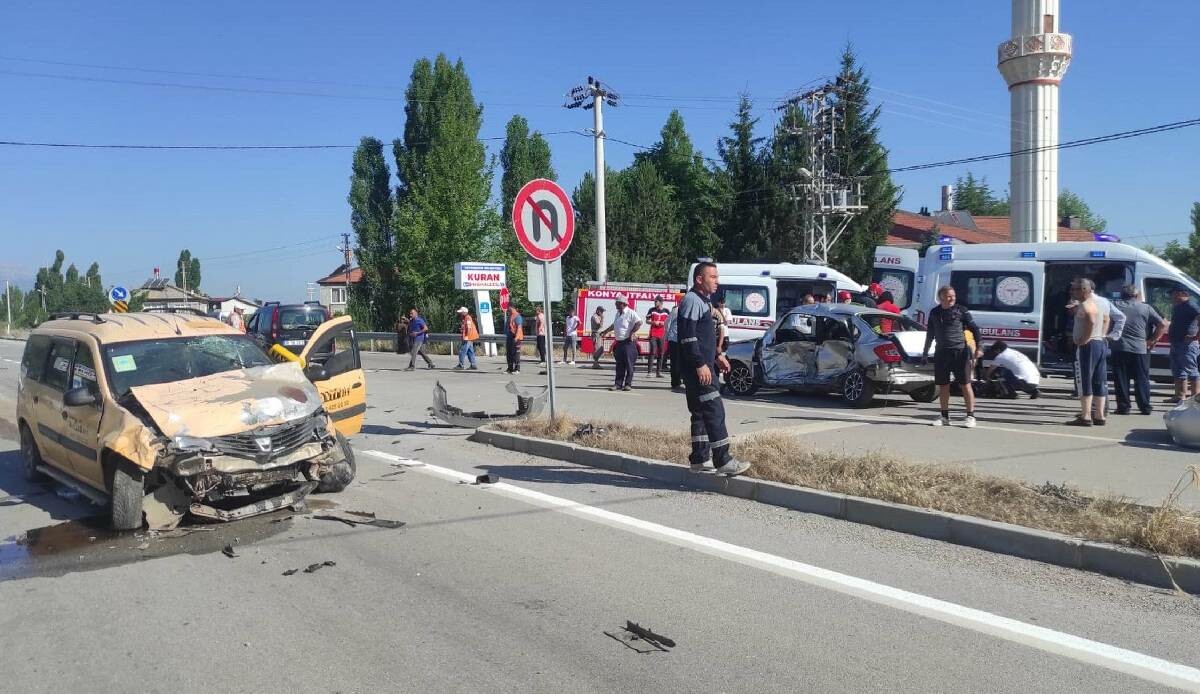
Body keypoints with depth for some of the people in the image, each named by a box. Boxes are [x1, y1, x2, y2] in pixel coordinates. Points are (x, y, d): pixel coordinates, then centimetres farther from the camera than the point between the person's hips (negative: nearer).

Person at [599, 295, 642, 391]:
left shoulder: (630, 313, -10)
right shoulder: (618, 314, 17)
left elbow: (639, 322, -20)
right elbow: (614, 325, 32)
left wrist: (632, 333, -22)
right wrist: (605, 332, 36)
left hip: (628, 342, -8)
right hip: (619, 342, 8)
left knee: (629, 363, -4)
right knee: (619, 364, 7)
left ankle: (628, 384, 0)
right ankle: (618, 384, 10)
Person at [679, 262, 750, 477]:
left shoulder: (703, 301, 19)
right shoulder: (692, 300, -14)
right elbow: (688, 336, -21)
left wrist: (717, 355, 20)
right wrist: (700, 364, -23)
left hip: (703, 366, 11)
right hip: (697, 368, -11)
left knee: (701, 413, 14)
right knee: (714, 412, -10)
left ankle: (699, 458, 20)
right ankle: (723, 461, -8)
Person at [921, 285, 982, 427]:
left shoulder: (961, 311, -1)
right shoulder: (934, 313, 12)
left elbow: (974, 329, -1)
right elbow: (930, 334, 20)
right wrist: (925, 352, 20)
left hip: (960, 352, -4)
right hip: (941, 353, 4)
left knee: (965, 385, -3)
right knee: (943, 386, 8)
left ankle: (970, 416, 3)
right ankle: (944, 417, 18)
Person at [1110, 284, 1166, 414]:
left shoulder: (1115, 306, 3)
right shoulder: (1146, 308, 4)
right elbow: (1163, 324, 0)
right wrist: (1152, 340, 5)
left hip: (1119, 348, -1)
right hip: (1140, 349, 1)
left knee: (1121, 379, 4)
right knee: (1142, 379, 8)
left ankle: (1123, 406, 4)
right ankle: (1145, 407, 9)